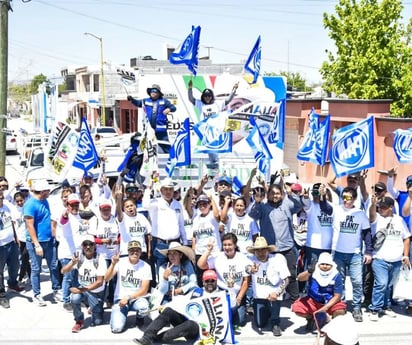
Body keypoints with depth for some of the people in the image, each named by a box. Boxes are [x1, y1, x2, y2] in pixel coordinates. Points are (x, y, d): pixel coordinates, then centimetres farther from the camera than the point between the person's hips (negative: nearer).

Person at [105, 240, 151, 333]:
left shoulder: (145, 267, -6)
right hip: (120, 299, 0)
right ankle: (119, 316, 15)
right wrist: (113, 264, -27)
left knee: (143, 308, -36)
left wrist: (128, 297, -19)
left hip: (137, 298, 0)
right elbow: (106, 279, -12)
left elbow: (144, 290, -8)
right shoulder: (120, 262, -4)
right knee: (117, 328, -23)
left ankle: (139, 318, 3)